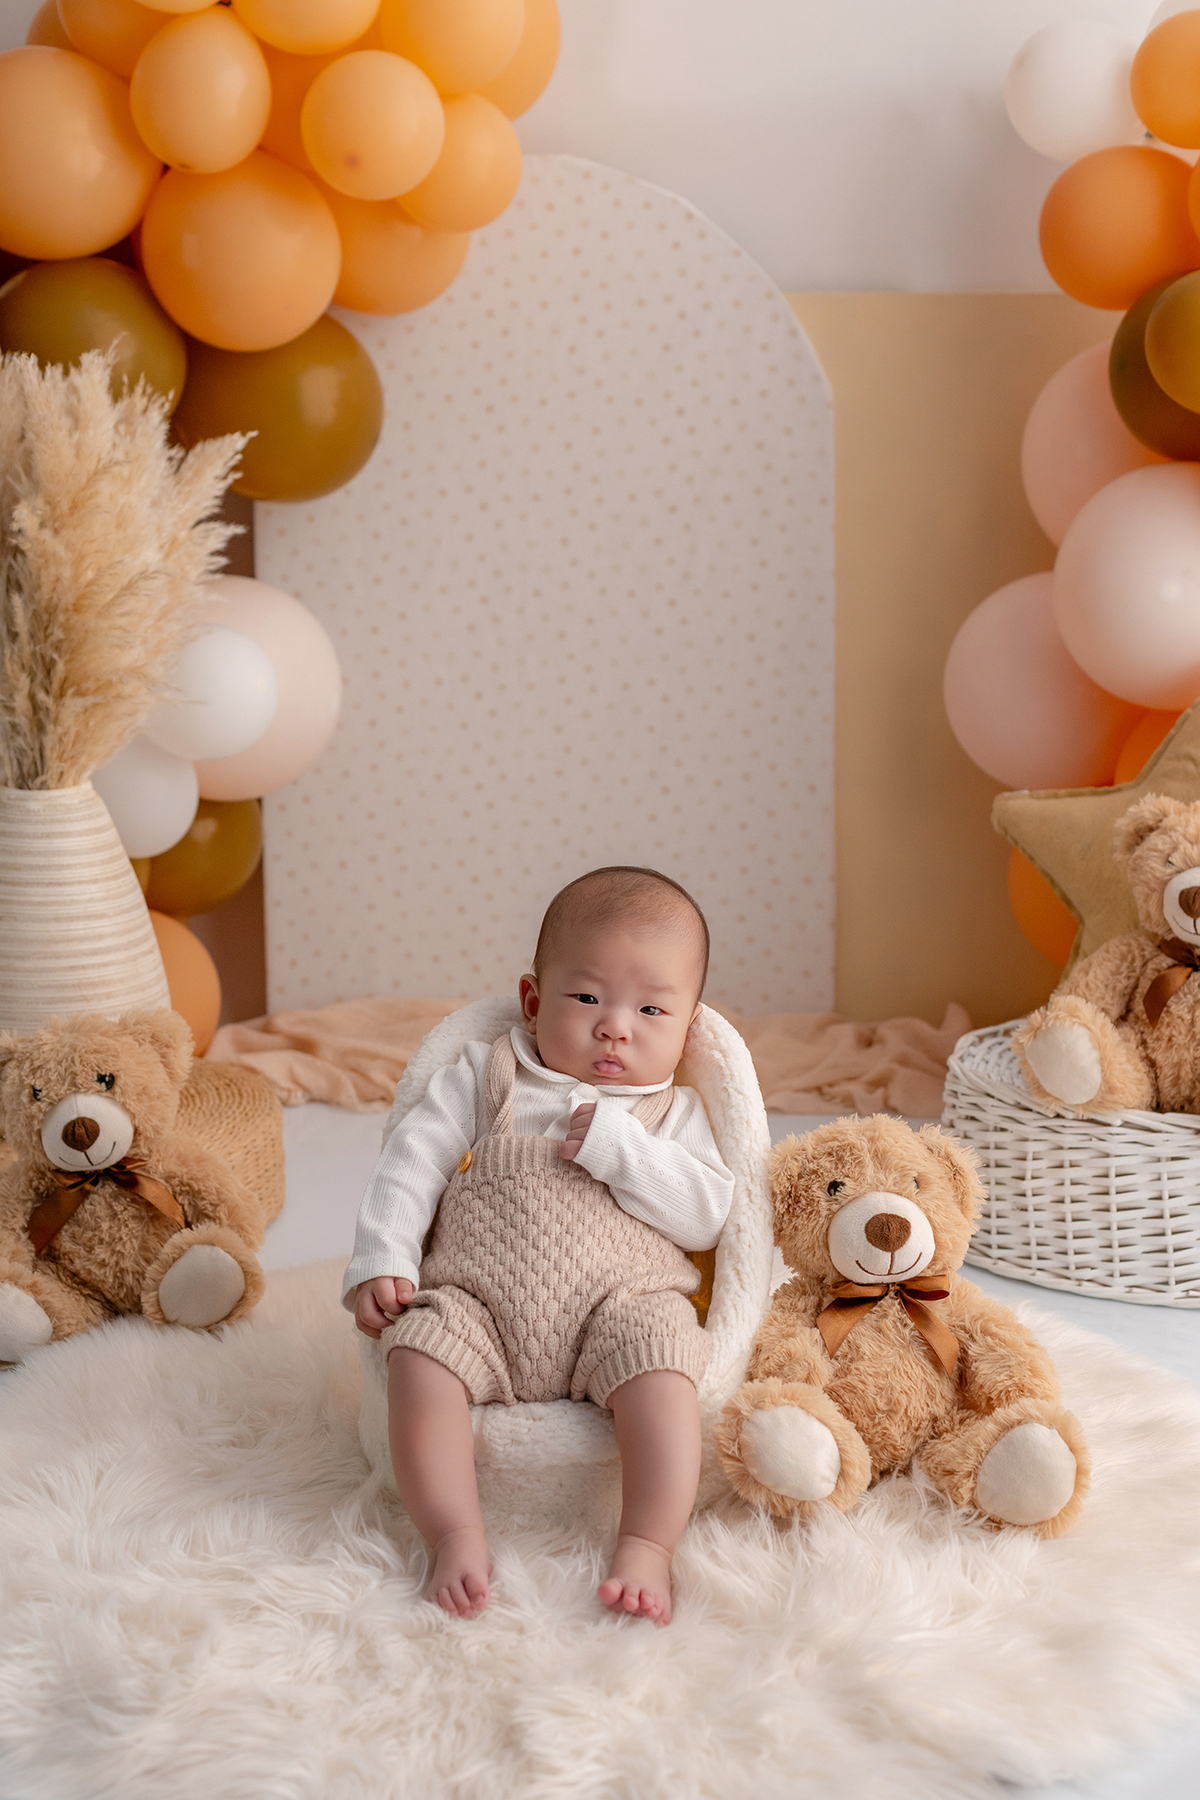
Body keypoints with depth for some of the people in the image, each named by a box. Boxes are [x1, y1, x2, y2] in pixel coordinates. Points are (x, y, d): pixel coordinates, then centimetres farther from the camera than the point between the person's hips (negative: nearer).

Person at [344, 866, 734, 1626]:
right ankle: (458, 1537, -24)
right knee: (420, 1350, -28)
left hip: (619, 1299, 0)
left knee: (659, 1365, -31)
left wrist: (619, 1147, -8)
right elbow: (414, 1161, 11)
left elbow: (709, 1216, 2)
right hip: (478, 1299, 1)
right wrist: (381, 1261, -3)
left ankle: (648, 1546, -27)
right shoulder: (488, 1077, 17)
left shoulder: (675, 1114, 17)